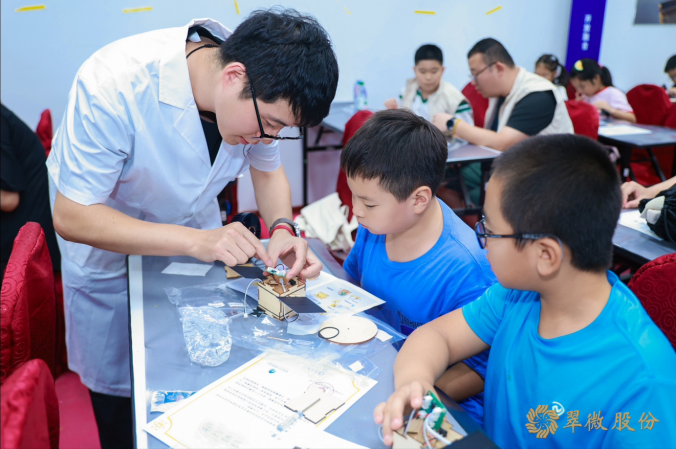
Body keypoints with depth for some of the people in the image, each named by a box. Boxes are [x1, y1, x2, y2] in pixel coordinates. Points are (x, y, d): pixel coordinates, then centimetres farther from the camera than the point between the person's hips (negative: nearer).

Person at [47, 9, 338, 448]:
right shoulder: (115, 84, -36)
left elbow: (268, 171, -2)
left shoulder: (261, 92, -20)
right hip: (107, 238, -3)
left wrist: (283, 229, -24)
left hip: (197, 227, 4)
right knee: (120, 392, 9)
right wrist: (195, 241, -41)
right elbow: (72, 218, -31)